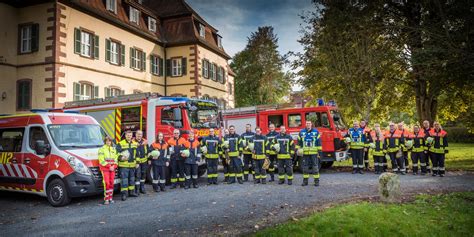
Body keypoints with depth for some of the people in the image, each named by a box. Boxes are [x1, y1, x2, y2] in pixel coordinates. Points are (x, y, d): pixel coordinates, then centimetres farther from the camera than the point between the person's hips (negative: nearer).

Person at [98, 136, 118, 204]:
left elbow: (115, 159, 13)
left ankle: (110, 198, 11)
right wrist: (109, 166, -13)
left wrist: (113, 166, -4)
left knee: (111, 183, 4)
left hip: (112, 169, 5)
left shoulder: (113, 149, 15)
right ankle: (106, 199, -9)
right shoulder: (102, 149, 0)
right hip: (105, 168, -5)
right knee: (107, 183, -12)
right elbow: (101, 160, -8)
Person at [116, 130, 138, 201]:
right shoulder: (120, 144, -3)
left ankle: (131, 191, 27)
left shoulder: (135, 144, 12)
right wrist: (121, 157, -22)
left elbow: (137, 154, 18)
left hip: (132, 165, 5)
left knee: (132, 178, 15)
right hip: (124, 165, -5)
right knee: (124, 179, -7)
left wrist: (137, 162, 14)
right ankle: (124, 194, -4)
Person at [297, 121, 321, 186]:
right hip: (305, 153, 2)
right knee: (305, 167, 6)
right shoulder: (301, 132, 8)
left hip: (314, 152, -2)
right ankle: (305, 181, 15)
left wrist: (319, 150, 0)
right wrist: (298, 149, 4)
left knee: (315, 167, -1)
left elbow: (319, 141, 4)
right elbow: (299, 141, 13)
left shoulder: (316, 132, 4)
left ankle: (316, 181, 6)